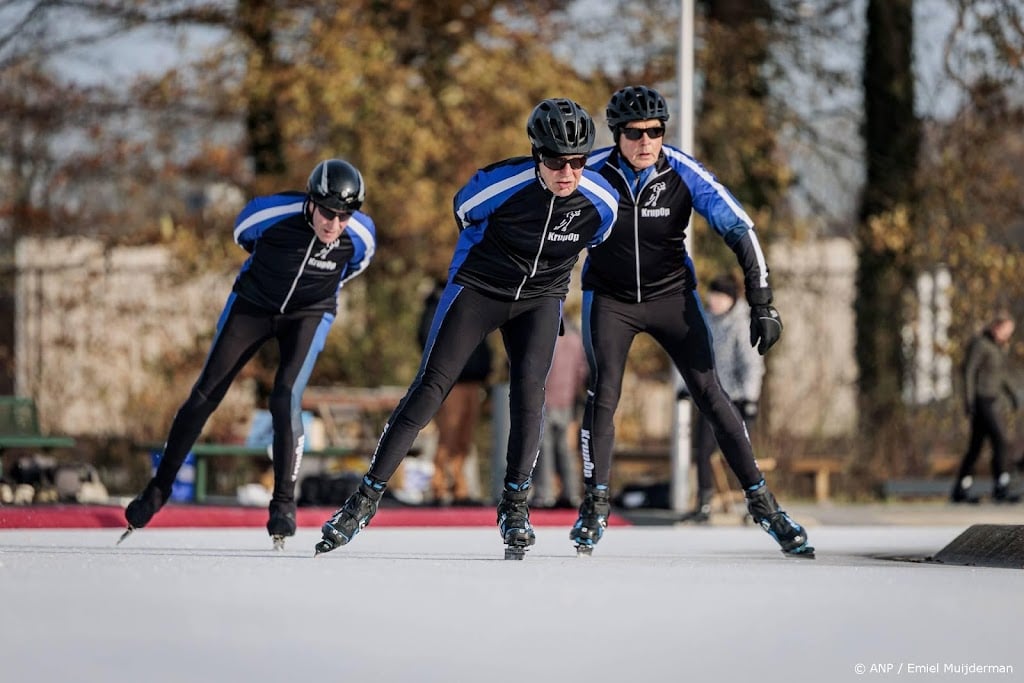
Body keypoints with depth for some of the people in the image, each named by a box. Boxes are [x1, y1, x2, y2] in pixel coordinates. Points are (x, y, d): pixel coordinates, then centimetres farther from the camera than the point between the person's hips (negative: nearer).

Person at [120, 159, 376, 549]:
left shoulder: (362, 236, -22)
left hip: (309, 313, 0)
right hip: (253, 304, 0)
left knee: (286, 400, -22)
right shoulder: (270, 214, -28)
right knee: (205, 395, 1)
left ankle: (283, 504, -13)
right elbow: (243, 233, -3)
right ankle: (158, 489, 14)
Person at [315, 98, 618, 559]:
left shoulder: (601, 202, -17)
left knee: (528, 387, -20)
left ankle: (515, 503, -7)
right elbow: (464, 211, -2)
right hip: (478, 287, -2)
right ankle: (366, 499, -7)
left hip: (540, 298, 2)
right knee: (431, 386, -9)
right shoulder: (499, 183, -26)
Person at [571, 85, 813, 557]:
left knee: (710, 394, -5)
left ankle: (760, 501, 4)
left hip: (672, 297, 0)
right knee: (603, 392, -17)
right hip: (610, 299, 0)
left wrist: (762, 305, -19)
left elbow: (739, 230, -14)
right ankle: (595, 505, -5)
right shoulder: (591, 173, -18)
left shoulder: (684, 174, -19)